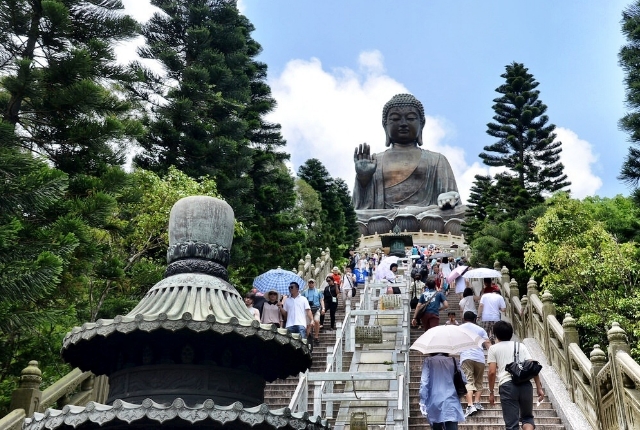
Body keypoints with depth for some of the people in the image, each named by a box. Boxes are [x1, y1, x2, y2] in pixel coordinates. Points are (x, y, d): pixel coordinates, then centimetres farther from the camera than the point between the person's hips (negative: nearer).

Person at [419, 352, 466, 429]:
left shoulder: (428, 361, 7)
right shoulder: (453, 361, 11)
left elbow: (424, 382, -3)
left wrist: (422, 402, -4)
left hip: (434, 404, 0)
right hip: (451, 402, 0)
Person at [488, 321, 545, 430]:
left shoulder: (493, 348, 12)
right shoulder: (521, 346, 20)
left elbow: (492, 372, 2)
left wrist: (491, 392, 10)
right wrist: (539, 387, 12)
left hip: (507, 385, -3)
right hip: (525, 384, 3)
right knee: (527, 417, 19)